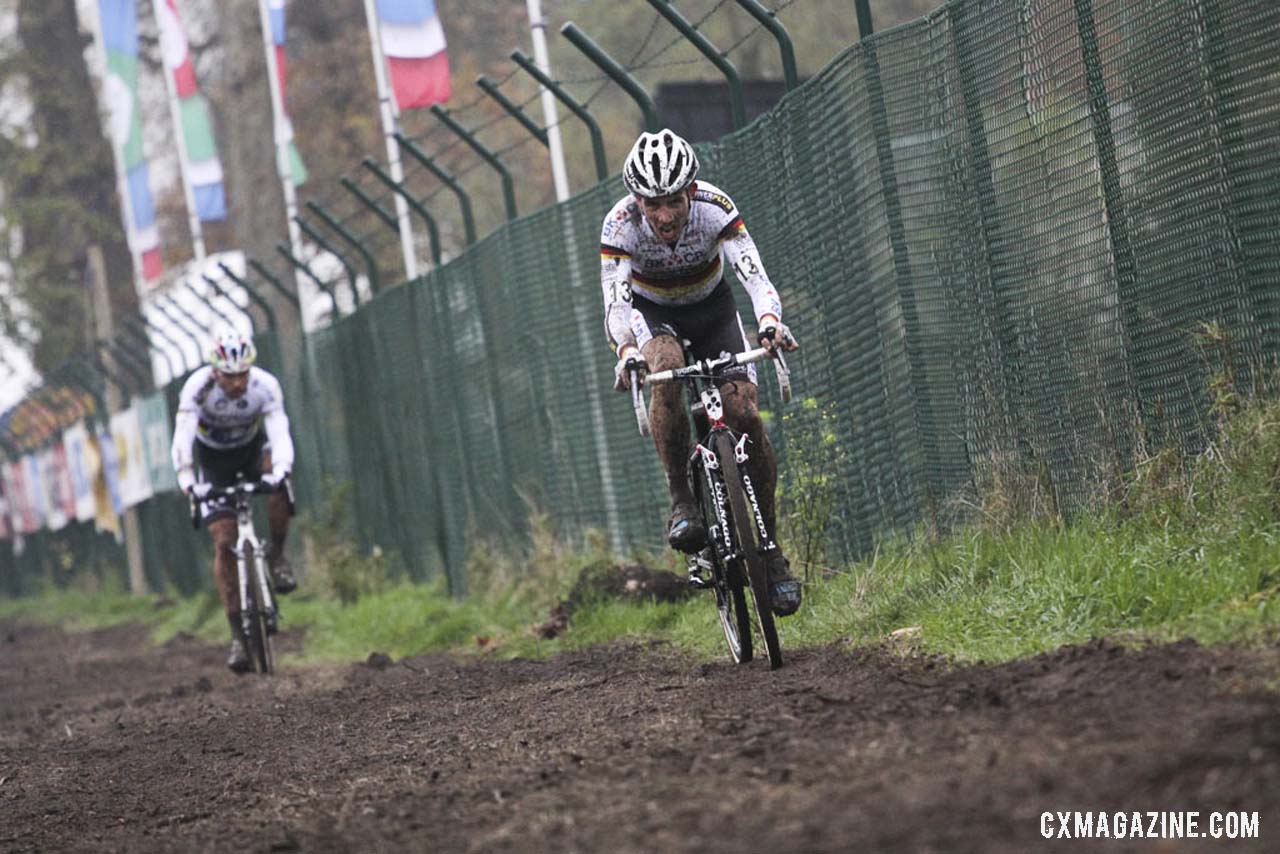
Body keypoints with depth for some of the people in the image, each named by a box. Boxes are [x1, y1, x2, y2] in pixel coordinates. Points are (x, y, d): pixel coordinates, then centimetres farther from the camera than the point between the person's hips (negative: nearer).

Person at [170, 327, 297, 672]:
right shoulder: (198, 386, -30)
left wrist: (280, 471, -58)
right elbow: (182, 436, -39)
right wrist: (187, 481, -55)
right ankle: (238, 635, -8)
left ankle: (277, 554, -9)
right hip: (213, 458, -1)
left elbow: (280, 434, -38)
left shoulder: (265, 386, -28)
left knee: (278, 484, -35)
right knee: (224, 543, -12)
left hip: (252, 447, 1)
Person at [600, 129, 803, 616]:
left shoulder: (714, 208, -30)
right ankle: (681, 500, -24)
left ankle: (769, 546, -3)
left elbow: (754, 275, -39)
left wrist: (769, 321, -59)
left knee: (744, 415, -17)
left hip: (711, 307, 1)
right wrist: (626, 352, -57)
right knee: (667, 368, -36)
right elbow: (616, 301, -37)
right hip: (652, 314, -1)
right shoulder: (620, 224, -30)